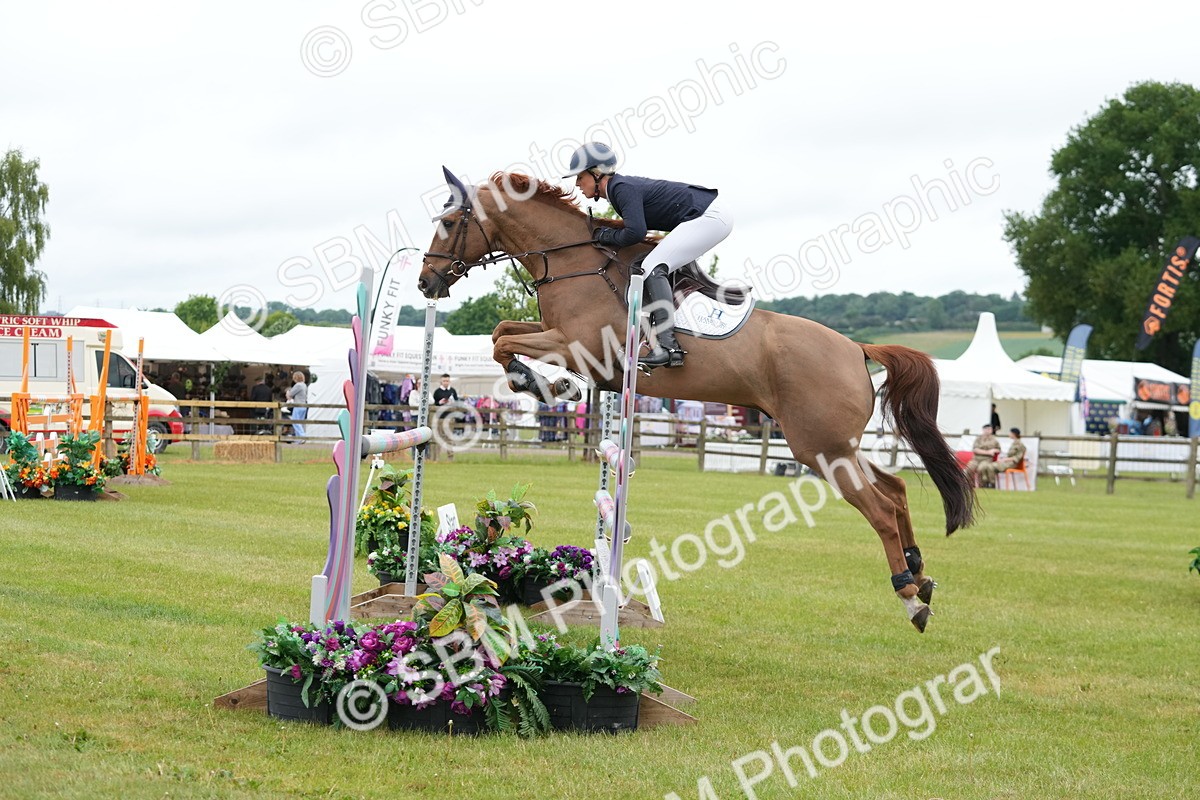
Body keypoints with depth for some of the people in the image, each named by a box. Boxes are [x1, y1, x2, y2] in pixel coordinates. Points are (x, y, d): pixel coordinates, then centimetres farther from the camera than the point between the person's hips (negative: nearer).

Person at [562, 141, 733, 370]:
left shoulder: (622, 188, -16)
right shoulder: (623, 185, 13)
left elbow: (636, 232, -26)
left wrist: (605, 236, -9)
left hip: (708, 217, -11)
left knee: (653, 267, -19)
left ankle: (666, 345, -31)